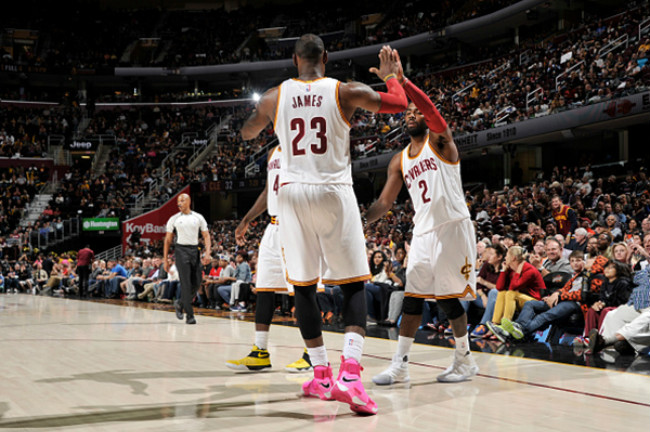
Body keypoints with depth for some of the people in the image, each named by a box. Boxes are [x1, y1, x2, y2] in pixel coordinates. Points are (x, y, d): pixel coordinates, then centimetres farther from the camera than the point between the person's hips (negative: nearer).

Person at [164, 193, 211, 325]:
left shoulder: (198, 218, 8)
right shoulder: (174, 219, 5)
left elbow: (206, 236, 5)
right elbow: (168, 240, 8)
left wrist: (207, 253, -10)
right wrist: (165, 259, 4)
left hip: (194, 250, 3)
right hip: (181, 250, -3)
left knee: (196, 283, 2)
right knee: (186, 283, -10)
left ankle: (180, 304, 26)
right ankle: (190, 315, -8)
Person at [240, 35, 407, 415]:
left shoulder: (275, 97, 5)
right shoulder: (344, 92, -2)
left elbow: (247, 133, 22)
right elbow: (399, 104, -3)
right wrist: (391, 75, 15)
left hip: (293, 193, 2)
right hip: (334, 193, -2)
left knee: (304, 286, 12)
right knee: (354, 285, 3)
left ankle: (322, 375, 15)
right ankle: (350, 373, -16)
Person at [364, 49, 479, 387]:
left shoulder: (440, 140, -1)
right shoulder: (400, 161, 15)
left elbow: (431, 110, -22)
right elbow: (385, 201, 13)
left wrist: (402, 81, -33)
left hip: (452, 228, -5)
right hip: (423, 232, 5)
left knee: (448, 296, -2)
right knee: (413, 295, 1)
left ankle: (465, 360, 15)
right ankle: (400, 365, 2)